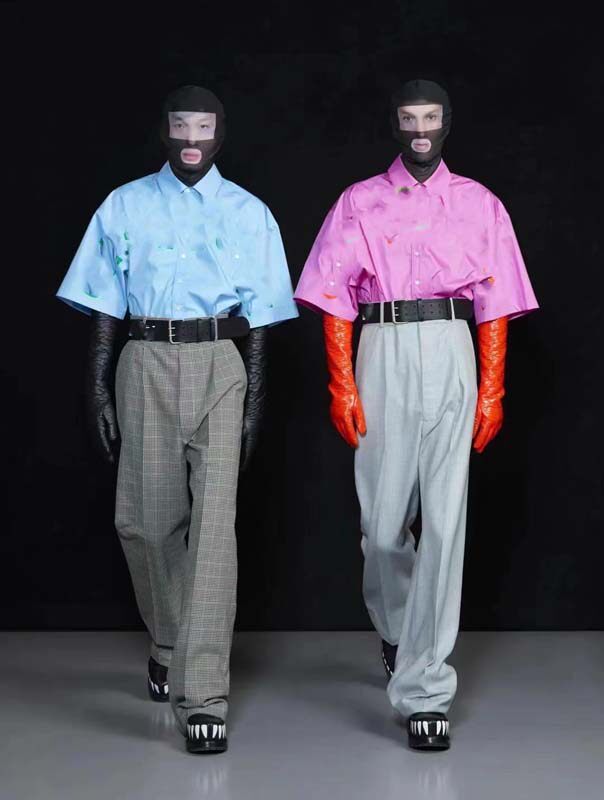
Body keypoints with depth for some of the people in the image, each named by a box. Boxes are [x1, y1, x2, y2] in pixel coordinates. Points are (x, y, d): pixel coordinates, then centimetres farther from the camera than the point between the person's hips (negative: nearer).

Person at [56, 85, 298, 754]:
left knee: (212, 522, -10)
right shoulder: (125, 207, 10)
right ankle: (168, 645, 35)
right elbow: (105, 306, 8)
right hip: (147, 364, 2)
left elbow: (258, 316, 7)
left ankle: (201, 696, -9)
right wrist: (98, 391, 1)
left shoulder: (249, 214, 9)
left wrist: (255, 402, 1)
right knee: (145, 520, 7)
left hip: (220, 362, -1)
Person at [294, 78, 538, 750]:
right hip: (382, 349, 0)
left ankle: (423, 688, -2)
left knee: (445, 520, -7)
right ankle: (396, 631, 36)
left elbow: (494, 305, 8)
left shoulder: (479, 204, 13)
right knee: (382, 521, 3)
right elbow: (335, 299, 5)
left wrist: (491, 391, 0)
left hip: (452, 351, 0)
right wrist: (343, 386, -4)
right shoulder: (359, 203, 11)